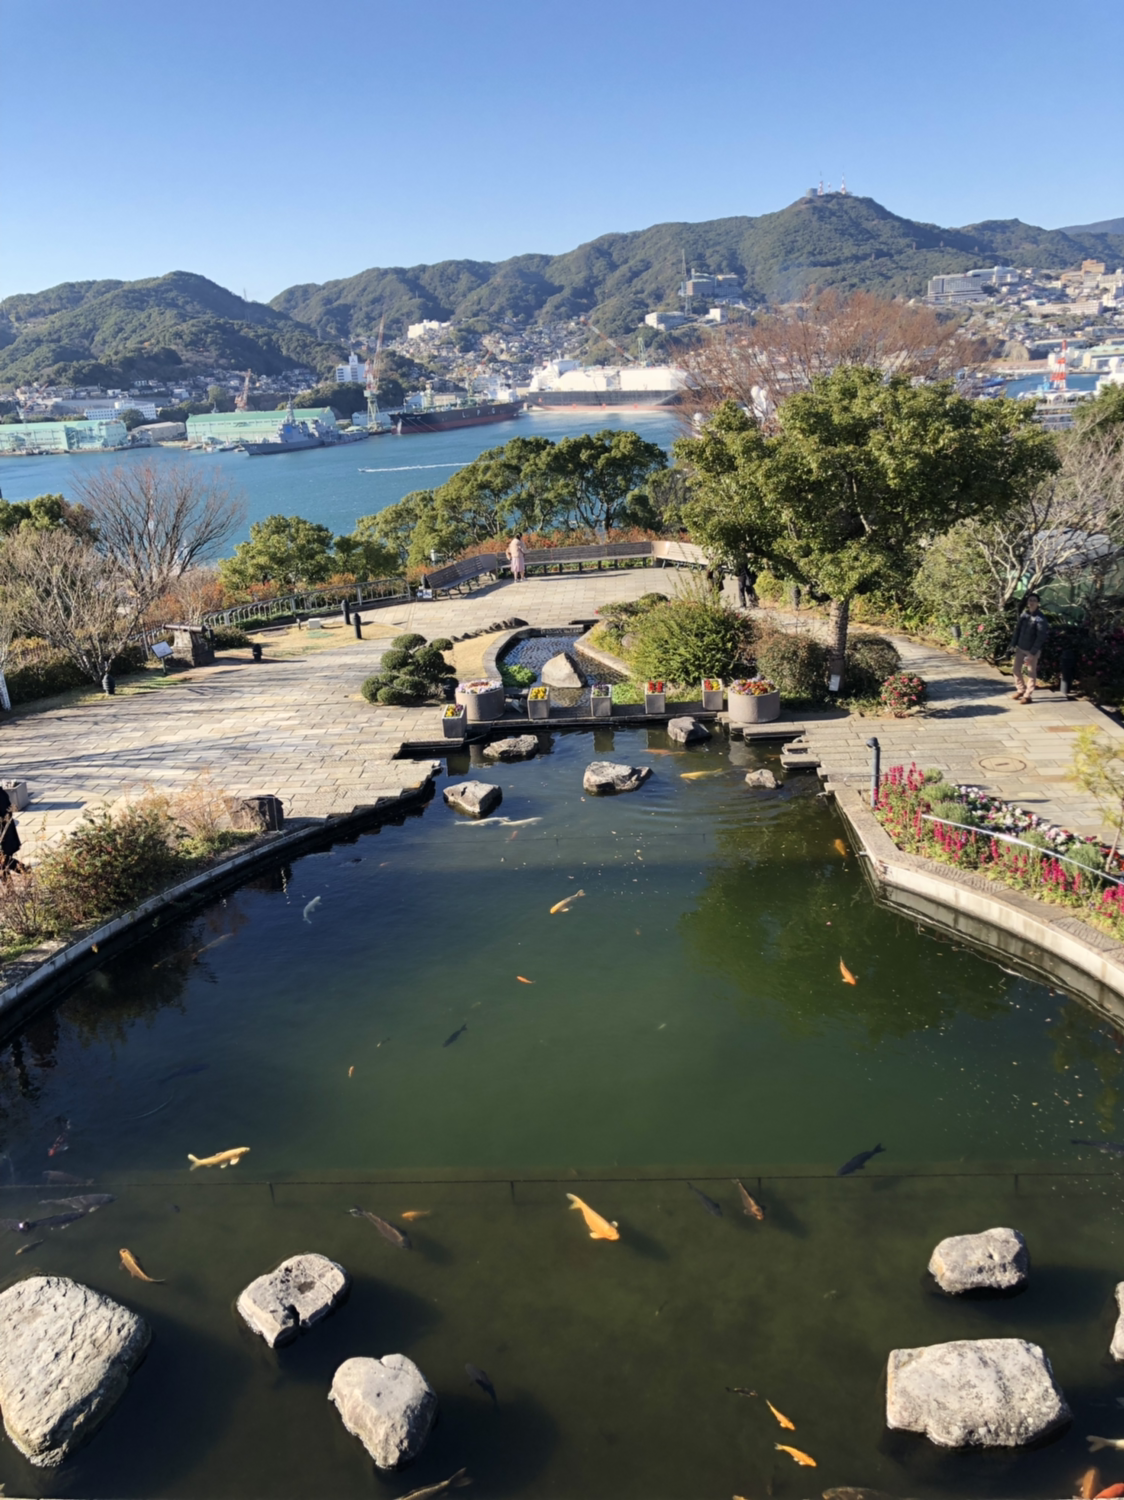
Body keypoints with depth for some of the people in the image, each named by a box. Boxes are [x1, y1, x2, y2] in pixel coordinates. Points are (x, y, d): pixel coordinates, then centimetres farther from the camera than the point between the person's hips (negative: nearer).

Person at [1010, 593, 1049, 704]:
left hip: (1032, 650, -6)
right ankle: (1021, 690, 31)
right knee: (1017, 669, 13)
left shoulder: (1040, 618, -18)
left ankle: (1028, 696, 11)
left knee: (1031, 673, 4)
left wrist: (1032, 653, -22)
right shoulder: (1024, 614, 1)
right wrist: (1013, 644, 4)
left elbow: (1041, 637, -19)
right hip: (1020, 648, 6)